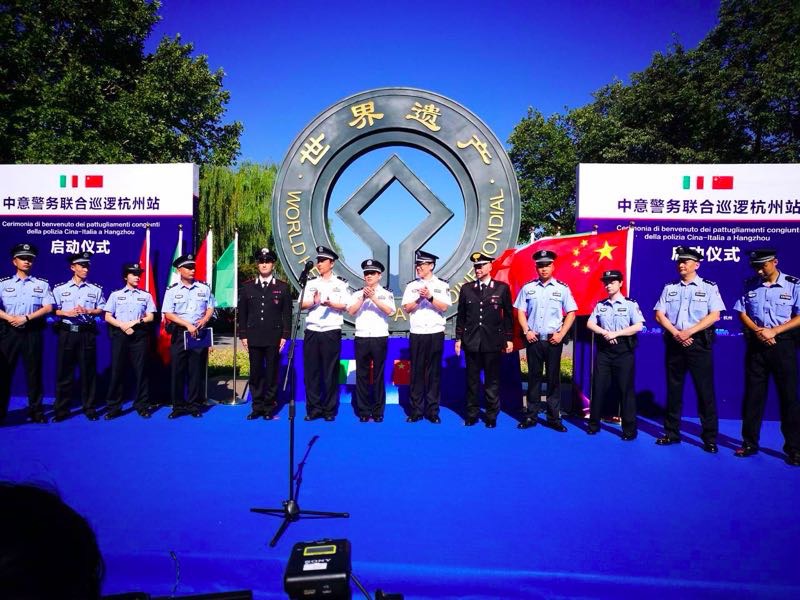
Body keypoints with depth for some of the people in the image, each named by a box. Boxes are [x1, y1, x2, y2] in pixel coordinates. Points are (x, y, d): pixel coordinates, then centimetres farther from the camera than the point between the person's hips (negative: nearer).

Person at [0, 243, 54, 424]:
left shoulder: (42, 284, 6)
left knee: (34, 371, 3)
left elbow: (48, 307, -4)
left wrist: (26, 318, -13)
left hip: (32, 332, -1)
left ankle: (36, 410, 11)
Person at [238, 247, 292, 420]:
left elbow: (287, 314, 2)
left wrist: (284, 336, -3)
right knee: (255, 373, 6)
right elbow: (242, 313, 9)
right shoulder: (247, 287, 9)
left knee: (272, 373, 3)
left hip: (274, 338, -2)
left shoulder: (282, 287, 4)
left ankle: (269, 407, 13)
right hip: (254, 338, 2)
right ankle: (257, 407, 15)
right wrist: (243, 335, 4)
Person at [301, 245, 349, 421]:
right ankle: (313, 409, 13)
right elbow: (302, 304, 4)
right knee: (311, 371, 3)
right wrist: (314, 301, -16)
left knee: (330, 372, 2)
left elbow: (345, 306, -4)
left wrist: (329, 303, -20)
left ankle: (329, 410, 12)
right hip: (312, 332, 3)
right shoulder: (311, 283, 13)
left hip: (331, 332, -3)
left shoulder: (340, 284, 5)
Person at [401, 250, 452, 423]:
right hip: (416, 334, 2)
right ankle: (416, 411, 11)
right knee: (416, 372, 4)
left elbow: (444, 307, -7)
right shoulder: (412, 285, 7)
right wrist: (420, 298, -13)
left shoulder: (442, 285, 2)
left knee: (434, 373, 4)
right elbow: (407, 308, 1)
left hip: (436, 334, -1)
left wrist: (430, 297, -19)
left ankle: (433, 411, 12)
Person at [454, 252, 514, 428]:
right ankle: (472, 413, 19)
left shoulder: (502, 288, 1)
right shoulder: (466, 288, 7)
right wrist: (458, 338, 6)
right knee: (472, 379, 8)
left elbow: (508, 315, 3)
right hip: (471, 341, 2)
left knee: (492, 380, 6)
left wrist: (509, 339, 1)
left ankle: (491, 415, 17)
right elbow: (461, 315, 9)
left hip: (493, 342, -2)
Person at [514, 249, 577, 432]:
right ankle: (530, 416, 16)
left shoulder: (562, 288, 1)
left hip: (553, 340, -1)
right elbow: (521, 311, 6)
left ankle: (554, 418, 15)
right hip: (533, 340, 1)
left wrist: (561, 334, -6)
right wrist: (526, 331, -6)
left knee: (554, 378, 5)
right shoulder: (528, 288, 5)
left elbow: (571, 313, 2)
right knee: (534, 377, 8)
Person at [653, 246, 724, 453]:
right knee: (673, 389, 8)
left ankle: (710, 438, 7)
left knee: (705, 390, -2)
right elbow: (659, 314, 5)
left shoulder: (709, 287, 3)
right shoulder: (669, 288, 11)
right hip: (674, 342, 3)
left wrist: (689, 332, -15)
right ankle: (671, 433, 18)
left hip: (699, 343, -3)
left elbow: (714, 315, -7)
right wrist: (676, 334, -9)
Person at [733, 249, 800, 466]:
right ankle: (749, 443, 17)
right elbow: (742, 313, 7)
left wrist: (773, 331, -15)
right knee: (753, 395, 7)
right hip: (756, 344, 3)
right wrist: (757, 331, -9)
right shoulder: (750, 285, 6)